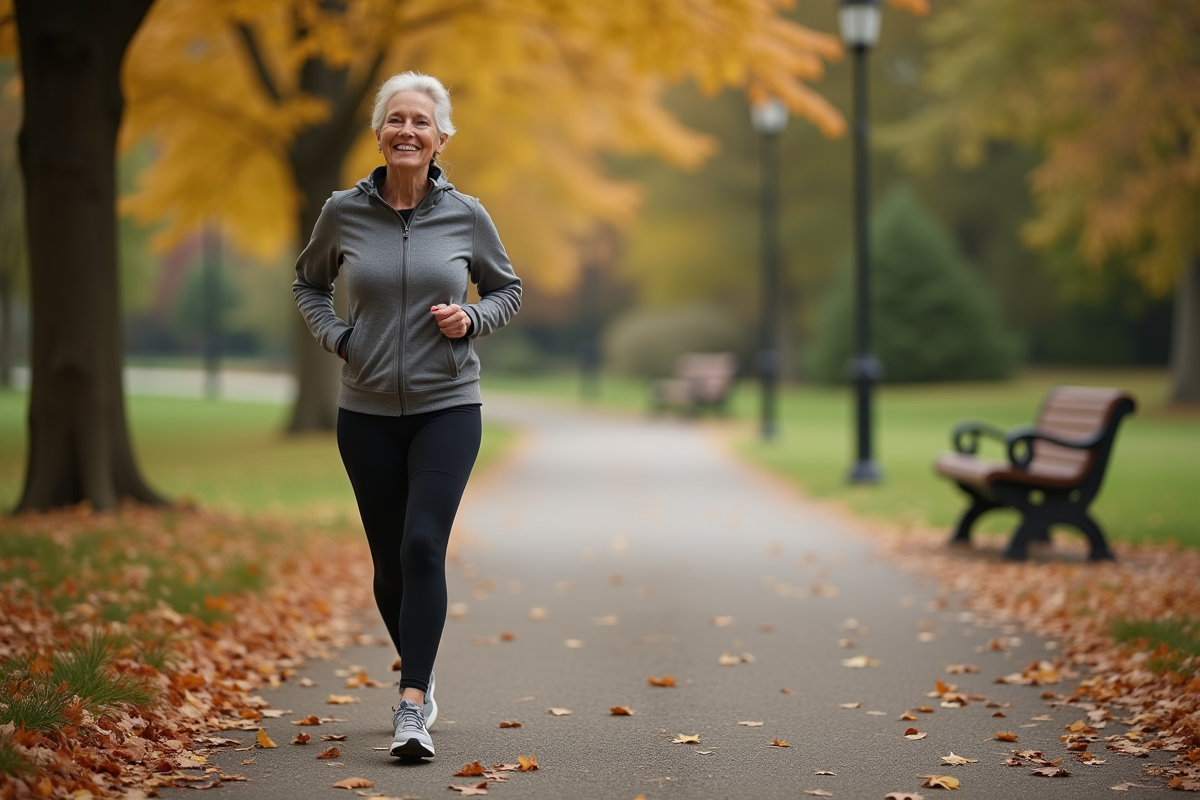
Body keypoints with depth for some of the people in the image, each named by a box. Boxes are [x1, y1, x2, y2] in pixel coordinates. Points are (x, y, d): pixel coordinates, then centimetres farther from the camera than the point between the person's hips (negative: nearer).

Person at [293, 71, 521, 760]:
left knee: (424, 546, -17)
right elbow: (309, 283, 17)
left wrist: (471, 320, -8)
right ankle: (421, 676, 32)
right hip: (368, 412, 2)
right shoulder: (344, 212, 0)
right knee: (389, 562, 7)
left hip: (448, 407, -2)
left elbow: (508, 290, 12)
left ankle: (412, 706, -17)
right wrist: (334, 336, 0)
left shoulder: (465, 215, -2)